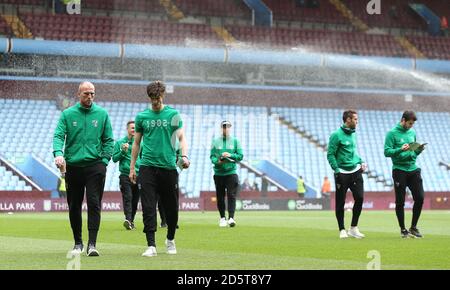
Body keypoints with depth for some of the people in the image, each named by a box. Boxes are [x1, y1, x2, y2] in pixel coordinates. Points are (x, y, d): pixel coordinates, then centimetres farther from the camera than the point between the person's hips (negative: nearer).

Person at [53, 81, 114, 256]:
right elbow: (58, 136, -4)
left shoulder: (102, 114, 6)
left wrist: (104, 160, -2)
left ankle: (92, 244, -13)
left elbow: (109, 140, 9)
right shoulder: (67, 114, 4)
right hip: (72, 166, 1)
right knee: (74, 206, 9)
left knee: (94, 204, -11)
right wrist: (58, 153, -23)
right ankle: (78, 243, 23)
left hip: (95, 166, -1)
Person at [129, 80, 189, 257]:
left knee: (171, 207, 6)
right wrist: (132, 167, 11)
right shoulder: (142, 116, 9)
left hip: (168, 166, 0)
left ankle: (170, 239, 28)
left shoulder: (173, 115, 5)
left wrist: (184, 156, -17)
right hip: (147, 166, 1)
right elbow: (136, 143, 14)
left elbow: (181, 138, 2)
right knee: (148, 208, -7)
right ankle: (151, 245, -6)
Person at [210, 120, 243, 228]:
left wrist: (230, 155, -12)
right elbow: (212, 156, 5)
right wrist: (217, 161, -16)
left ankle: (231, 218, -18)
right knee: (220, 197, 5)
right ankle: (222, 218, 16)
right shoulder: (215, 142, 10)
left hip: (231, 172, -1)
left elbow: (240, 156, 5)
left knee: (231, 195, -12)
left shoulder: (235, 141, 9)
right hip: (218, 173, 1)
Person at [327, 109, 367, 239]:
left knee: (359, 198, -5)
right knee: (340, 203, 0)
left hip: (355, 171, 6)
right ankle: (342, 230, 11)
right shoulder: (336, 135, -10)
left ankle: (353, 228, 5)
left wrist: (361, 162, 11)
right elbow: (330, 155, -12)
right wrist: (337, 171, -18)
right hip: (342, 173, -6)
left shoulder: (353, 134, 13)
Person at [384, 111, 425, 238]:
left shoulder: (412, 133, 13)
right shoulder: (392, 133, -6)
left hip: (413, 169, 5)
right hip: (399, 170, -5)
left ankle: (413, 227, 11)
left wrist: (419, 150, -1)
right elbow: (387, 152, -12)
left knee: (420, 198, -2)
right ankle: (403, 229, 13)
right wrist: (400, 149, -26)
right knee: (400, 201, 1)